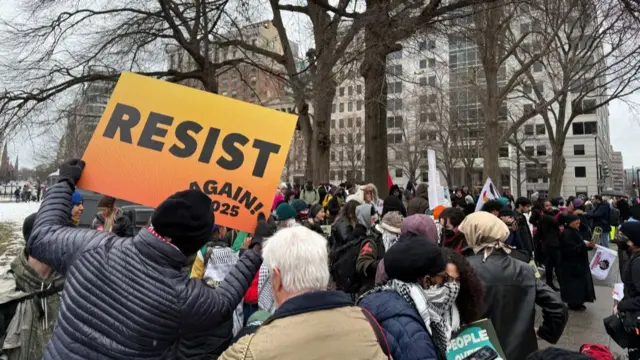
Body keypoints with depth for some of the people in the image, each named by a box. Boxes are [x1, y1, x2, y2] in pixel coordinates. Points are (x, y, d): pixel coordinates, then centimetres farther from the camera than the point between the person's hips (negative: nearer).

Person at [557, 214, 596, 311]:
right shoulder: (567, 234, -21)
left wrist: (588, 245, 1)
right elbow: (572, 248, -25)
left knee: (579, 282, 15)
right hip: (570, 264, -10)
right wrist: (586, 246, -27)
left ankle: (576, 302, 25)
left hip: (578, 262, 10)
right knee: (573, 283, -1)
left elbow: (578, 246, 16)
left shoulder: (575, 231, 10)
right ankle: (573, 303, 9)